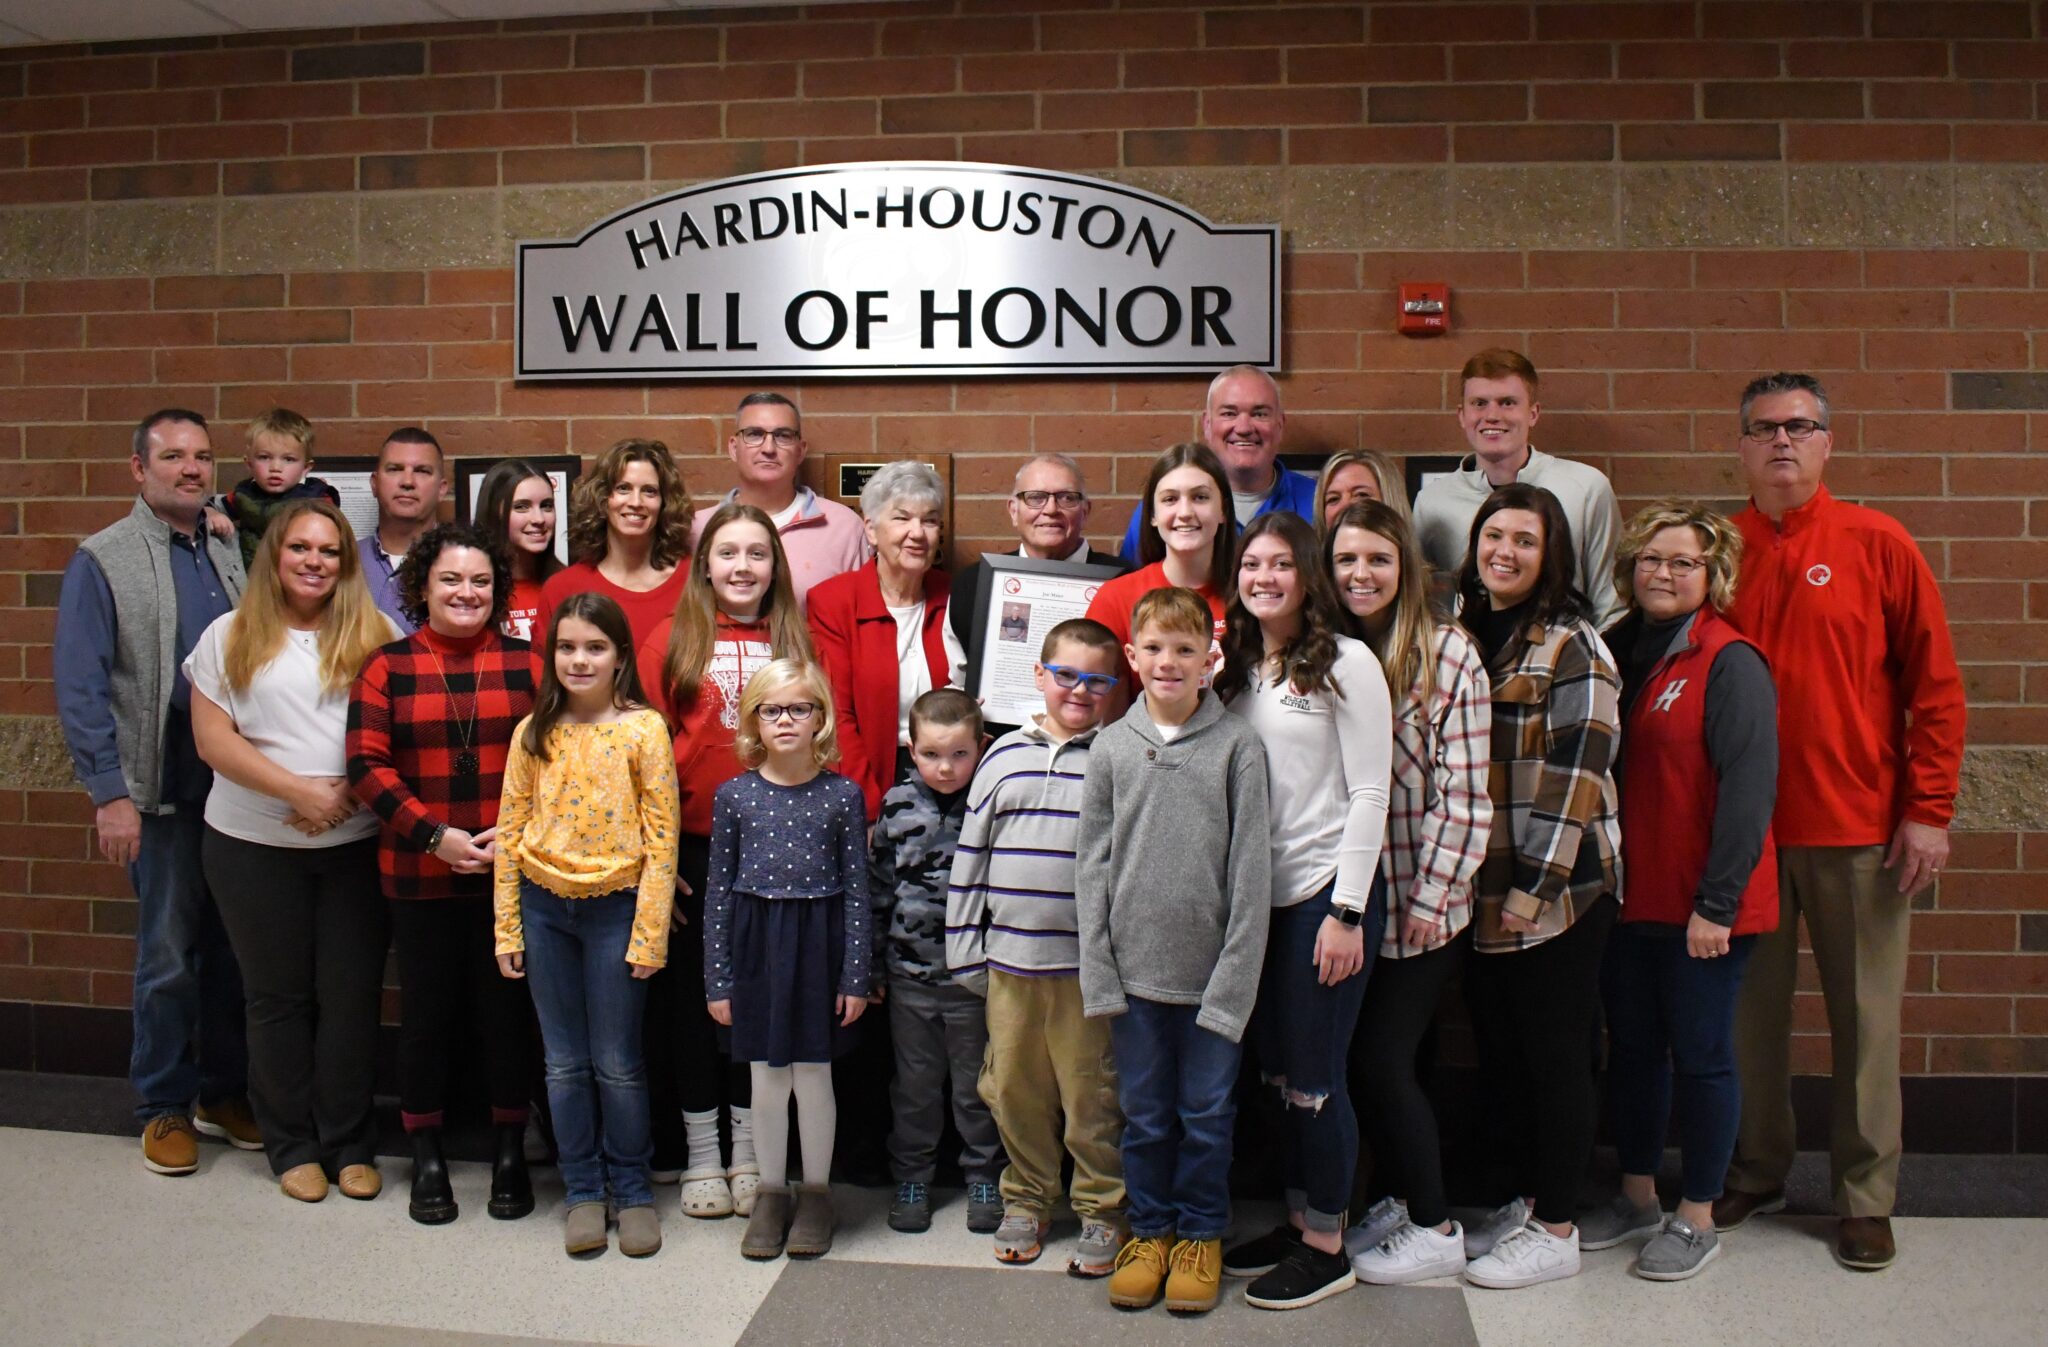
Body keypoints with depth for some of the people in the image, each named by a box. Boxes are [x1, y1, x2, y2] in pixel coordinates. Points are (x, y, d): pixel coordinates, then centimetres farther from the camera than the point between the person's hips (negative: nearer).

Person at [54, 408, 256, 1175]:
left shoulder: (230, 556, 10)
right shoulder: (102, 561, -3)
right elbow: (79, 687, -7)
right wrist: (109, 793, -12)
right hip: (163, 790, -4)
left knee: (232, 946, 11)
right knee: (169, 954, 4)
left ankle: (223, 1092, 26)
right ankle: (163, 1107, 20)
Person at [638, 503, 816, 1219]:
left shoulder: (796, 641, 5)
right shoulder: (671, 639, 1)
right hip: (693, 850, -1)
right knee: (691, 994, 8)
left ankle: (748, 1149, 24)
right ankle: (697, 1152, 22)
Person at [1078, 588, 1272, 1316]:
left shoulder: (1238, 746, -6)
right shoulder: (1111, 747, 1)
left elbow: (1251, 871, -6)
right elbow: (1093, 865, 3)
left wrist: (1234, 978, -9)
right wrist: (1098, 974, -2)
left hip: (1211, 973, -2)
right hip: (1135, 971, 2)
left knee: (1207, 1114, 11)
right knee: (1144, 1114, 14)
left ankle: (1201, 1234, 30)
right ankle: (1150, 1228, 32)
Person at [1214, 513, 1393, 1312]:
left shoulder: (1346, 664, -8)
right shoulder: (1238, 668, 10)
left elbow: (1369, 794, -11)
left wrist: (1346, 911, -14)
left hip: (1328, 889, -6)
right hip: (1261, 893, 6)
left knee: (1314, 1073, 0)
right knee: (1276, 1067, 12)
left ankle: (1326, 1247, 15)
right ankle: (1297, 1220, 27)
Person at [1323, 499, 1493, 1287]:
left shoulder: (1448, 652, -8)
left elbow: (1464, 789, -11)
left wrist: (1433, 895, -13)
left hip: (1421, 904, -5)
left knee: (1380, 1057, -1)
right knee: (1363, 1055, 10)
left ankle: (1436, 1230, 16)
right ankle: (1390, 1202, 29)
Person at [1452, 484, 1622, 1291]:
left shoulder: (1571, 647, -10)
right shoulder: (1463, 635, 10)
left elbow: (1575, 778, -15)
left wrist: (1530, 891, -17)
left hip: (1557, 891, -7)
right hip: (1481, 890, 7)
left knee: (1553, 1052, 3)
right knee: (1499, 1048, 14)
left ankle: (1555, 1231, 15)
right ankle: (1524, 1200, 30)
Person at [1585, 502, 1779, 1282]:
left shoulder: (1730, 664, -12)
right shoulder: (1617, 650, 7)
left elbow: (1748, 790, -16)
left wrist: (1716, 904, -19)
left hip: (1701, 905, -6)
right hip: (1627, 895, 6)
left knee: (1700, 1055, 6)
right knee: (1631, 1048, 16)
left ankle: (1697, 1220, 21)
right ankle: (1637, 1198, 32)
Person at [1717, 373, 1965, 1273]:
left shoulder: (1878, 545, -1)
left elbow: (1934, 685, -1)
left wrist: (1929, 810, -5)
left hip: (1860, 827, -2)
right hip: (1744, 828, 2)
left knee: (1866, 1015, 6)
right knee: (1750, 1008, 10)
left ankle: (1865, 1199, 19)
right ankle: (1753, 1176, 25)